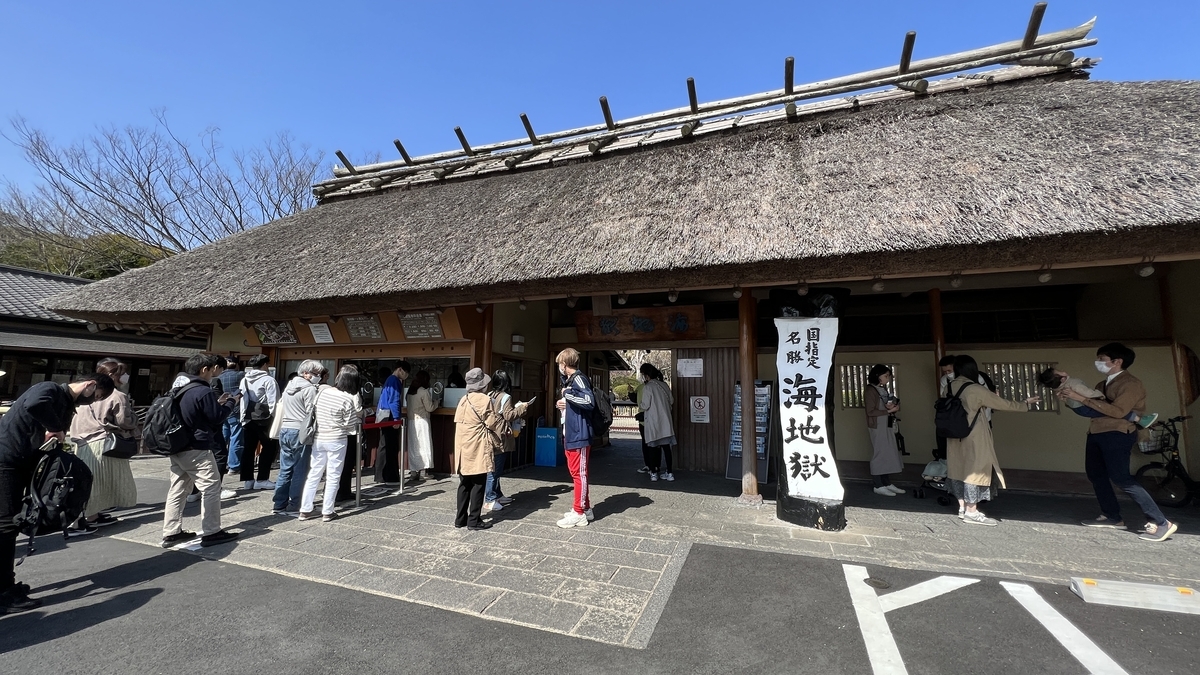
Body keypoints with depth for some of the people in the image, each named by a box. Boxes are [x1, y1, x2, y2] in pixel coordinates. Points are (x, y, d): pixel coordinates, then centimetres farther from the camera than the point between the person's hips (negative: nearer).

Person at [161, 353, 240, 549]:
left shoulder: (179, 388, 11)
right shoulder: (203, 391, -19)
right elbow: (217, 418, -13)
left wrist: (218, 402, 13)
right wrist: (231, 402, 0)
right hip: (196, 449, -10)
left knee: (178, 489, 14)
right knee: (211, 487, -1)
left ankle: (171, 533, 20)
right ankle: (211, 533, 3)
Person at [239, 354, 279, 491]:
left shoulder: (244, 380, 11)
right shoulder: (268, 380, -12)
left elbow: (242, 400, 12)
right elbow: (274, 403, -15)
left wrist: (243, 418, 17)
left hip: (248, 418, 7)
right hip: (264, 419, -7)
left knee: (248, 449, 10)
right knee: (269, 447, 1)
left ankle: (247, 480, 14)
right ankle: (262, 480, 0)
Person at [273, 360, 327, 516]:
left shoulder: (289, 385, 13)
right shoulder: (309, 388, -13)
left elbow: (280, 407, 17)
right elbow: (311, 412, -15)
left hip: (285, 430, 8)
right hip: (300, 432, -8)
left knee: (285, 469, 13)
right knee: (299, 471, 0)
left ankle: (279, 505, 18)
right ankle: (294, 507, 5)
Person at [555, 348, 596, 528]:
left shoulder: (578, 378, -14)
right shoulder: (571, 379, 16)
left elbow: (590, 401, -28)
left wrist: (567, 393, -22)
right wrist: (565, 403, 5)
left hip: (579, 435, -10)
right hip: (571, 434, 10)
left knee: (579, 473, -2)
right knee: (576, 472, 16)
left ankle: (579, 514, 6)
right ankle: (585, 508, 26)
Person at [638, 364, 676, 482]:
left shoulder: (648, 387, -12)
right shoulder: (664, 385, 4)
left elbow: (645, 405, -13)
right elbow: (670, 402, 10)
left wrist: (639, 405, 7)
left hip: (652, 421, -4)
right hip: (665, 420, 5)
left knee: (652, 446, 7)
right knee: (666, 446, 7)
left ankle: (653, 473, 11)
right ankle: (669, 473, 9)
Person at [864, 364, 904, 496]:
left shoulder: (884, 389, 11)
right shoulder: (870, 390, -13)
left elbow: (889, 405, 18)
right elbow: (870, 412, -17)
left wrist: (895, 407, -3)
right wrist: (889, 410, -19)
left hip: (888, 426, 8)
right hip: (877, 427, -8)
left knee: (889, 455, 9)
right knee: (879, 455, -2)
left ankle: (888, 484, 17)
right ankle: (878, 486, 6)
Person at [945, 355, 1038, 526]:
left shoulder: (951, 387, 2)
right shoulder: (975, 389, -17)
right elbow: (1003, 404, -5)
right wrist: (1025, 404, 12)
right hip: (973, 437, -6)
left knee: (959, 468, 13)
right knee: (975, 469, 1)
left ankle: (963, 507, 22)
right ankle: (971, 512, 6)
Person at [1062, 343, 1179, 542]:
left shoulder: (1131, 384, -10)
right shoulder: (1103, 384, 16)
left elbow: (1118, 410, -22)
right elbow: (1094, 407, 14)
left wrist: (1082, 398, -24)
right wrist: (1071, 397, -2)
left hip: (1117, 434, -9)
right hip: (1097, 432, 9)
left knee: (1121, 478, -11)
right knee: (1095, 475, 13)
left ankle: (1161, 523, -2)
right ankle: (1112, 517, 22)